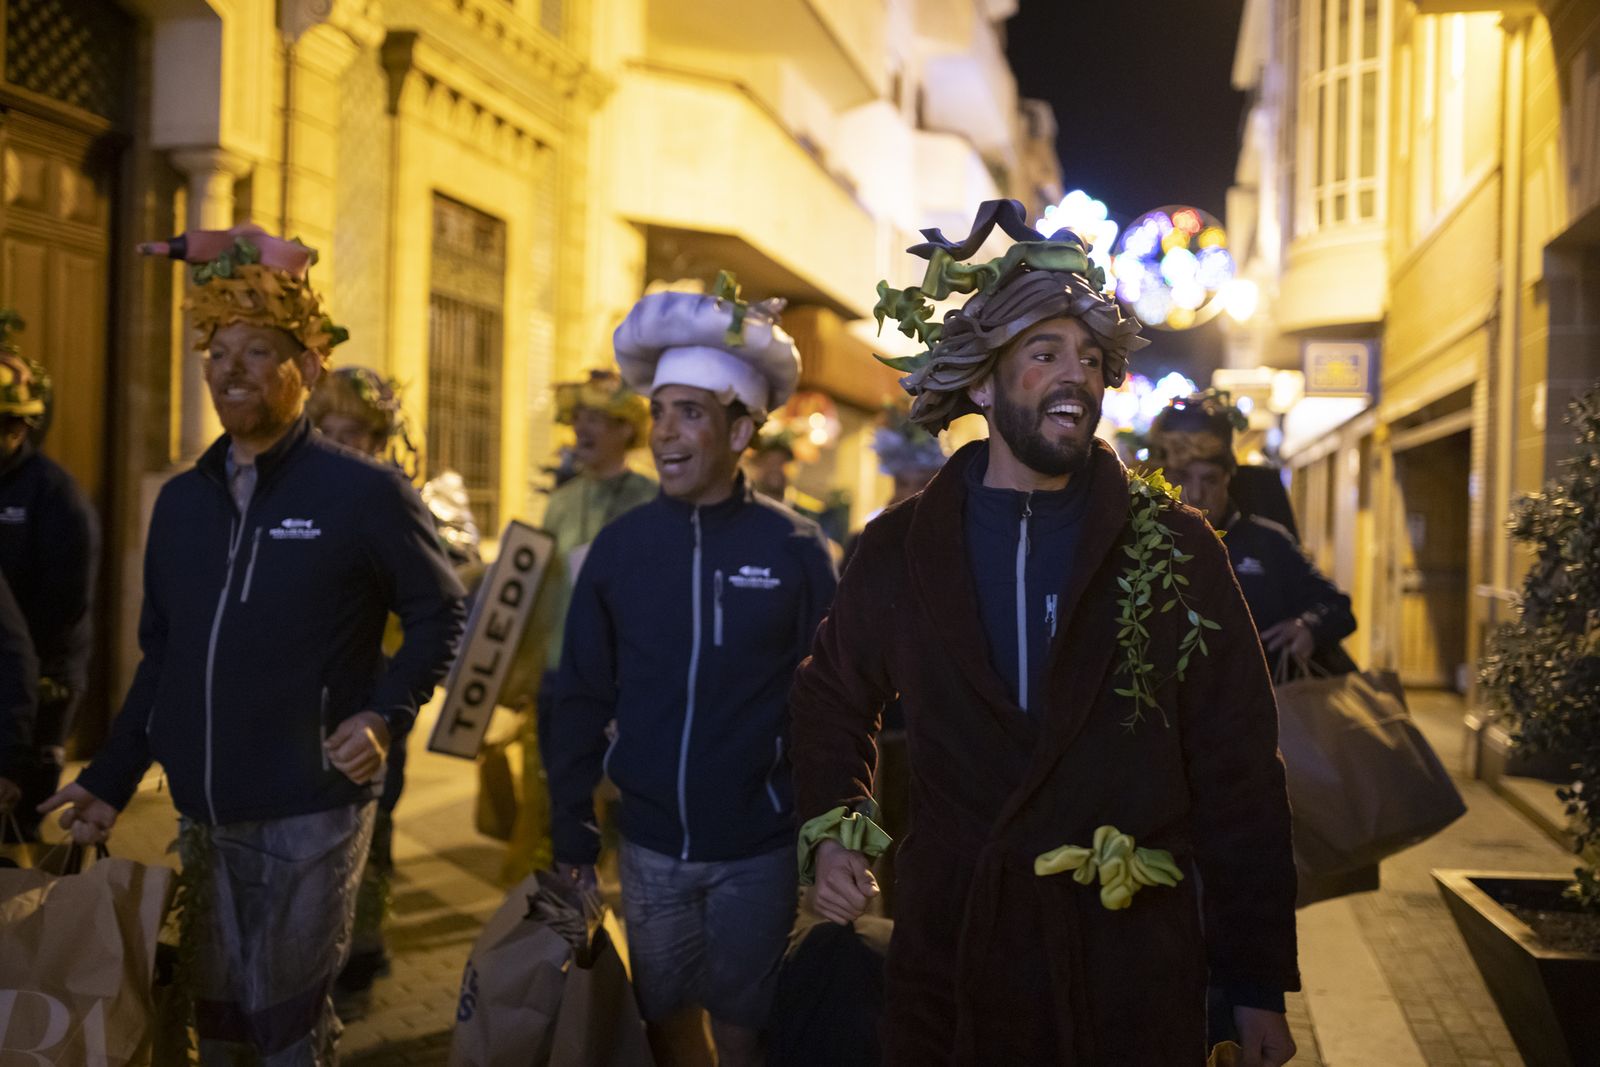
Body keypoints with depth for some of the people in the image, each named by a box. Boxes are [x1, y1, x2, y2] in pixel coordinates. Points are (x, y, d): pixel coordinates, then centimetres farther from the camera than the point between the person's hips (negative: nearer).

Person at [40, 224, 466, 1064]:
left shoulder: (364, 493, -8)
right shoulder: (181, 500, 10)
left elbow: (441, 614, -2)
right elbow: (161, 657, 15)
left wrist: (385, 714, -16)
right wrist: (110, 780, 12)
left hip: (310, 813, -5)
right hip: (201, 813, 6)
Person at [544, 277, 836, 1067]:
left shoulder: (794, 548, -7)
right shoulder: (620, 545, -2)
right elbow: (581, 699, 3)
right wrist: (572, 836, 2)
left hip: (759, 846, -2)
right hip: (649, 844, 2)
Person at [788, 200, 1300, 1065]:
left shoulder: (1174, 549, -3)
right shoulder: (902, 549, 2)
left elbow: (1238, 775, -2)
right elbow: (833, 699, 19)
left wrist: (1260, 986, -2)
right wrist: (829, 833, 2)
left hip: (1135, 965, -1)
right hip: (950, 957, 1)